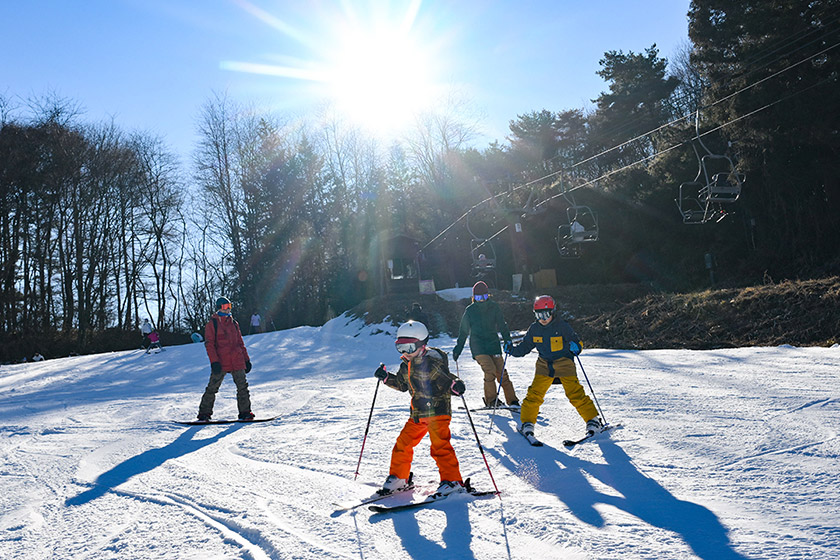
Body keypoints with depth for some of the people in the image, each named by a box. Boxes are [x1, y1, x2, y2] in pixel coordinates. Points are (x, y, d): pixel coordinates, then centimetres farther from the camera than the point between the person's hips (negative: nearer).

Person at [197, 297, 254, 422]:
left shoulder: (233, 323, 16)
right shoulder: (212, 324, 1)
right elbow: (209, 344, -4)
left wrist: (246, 360, 16)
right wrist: (214, 361, -14)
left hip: (237, 361, 4)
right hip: (220, 362, -4)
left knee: (242, 386, 0)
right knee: (212, 388, -1)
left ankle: (245, 412, 6)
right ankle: (204, 413, 9)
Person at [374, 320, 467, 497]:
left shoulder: (433, 362, -15)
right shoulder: (406, 365, 8)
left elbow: (446, 381, -18)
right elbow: (402, 384, 23)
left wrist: (455, 386, -39)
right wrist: (386, 378, 13)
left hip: (437, 411, -8)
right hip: (417, 415, 8)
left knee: (440, 446, -11)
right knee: (403, 443, 10)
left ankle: (453, 481, 0)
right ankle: (398, 477, 26)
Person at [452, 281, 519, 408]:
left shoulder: (494, 307, 7)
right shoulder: (470, 311, 4)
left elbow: (502, 325, 8)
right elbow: (463, 332, 11)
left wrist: (508, 340, -5)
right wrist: (458, 348, 11)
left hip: (493, 344, 2)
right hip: (478, 346, -2)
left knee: (501, 372, -3)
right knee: (490, 370, -21)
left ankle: (513, 401, 7)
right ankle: (490, 399, -6)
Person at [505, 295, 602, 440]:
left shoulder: (562, 326, -11)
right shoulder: (534, 329, 1)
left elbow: (576, 341, -4)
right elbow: (524, 346, 9)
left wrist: (575, 347, -26)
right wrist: (512, 350, -8)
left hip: (564, 364, -3)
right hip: (544, 365, 3)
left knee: (576, 394, -9)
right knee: (534, 394, -7)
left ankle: (593, 421, 5)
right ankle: (527, 422, 7)